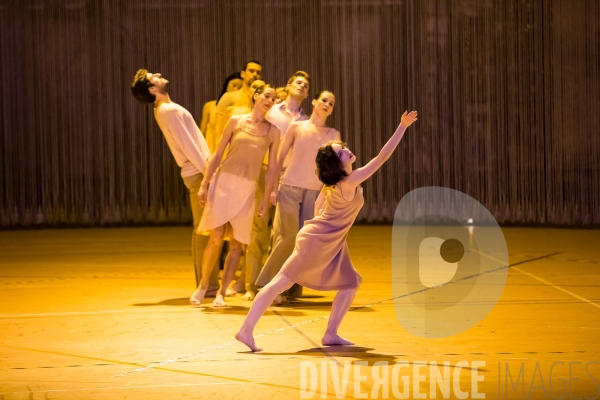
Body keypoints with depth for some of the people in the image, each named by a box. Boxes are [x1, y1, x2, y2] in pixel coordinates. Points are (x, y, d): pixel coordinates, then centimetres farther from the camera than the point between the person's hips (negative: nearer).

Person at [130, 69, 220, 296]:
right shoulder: (169, 110, -14)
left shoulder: (166, 110, 16)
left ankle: (205, 283, 15)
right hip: (198, 174, -10)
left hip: (197, 173, 10)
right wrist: (207, 172, -18)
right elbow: (188, 146, -18)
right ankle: (208, 284, -6)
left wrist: (208, 165, 16)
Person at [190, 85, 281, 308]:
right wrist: (204, 184, 0)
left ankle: (222, 293, 6)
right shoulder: (236, 121, 5)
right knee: (216, 238, -9)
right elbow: (218, 154, 6)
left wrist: (267, 198, 1)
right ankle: (203, 285, 9)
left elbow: (272, 167, 7)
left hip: (247, 188, 1)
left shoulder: (272, 131, 7)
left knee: (236, 244, -2)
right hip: (224, 181, -1)